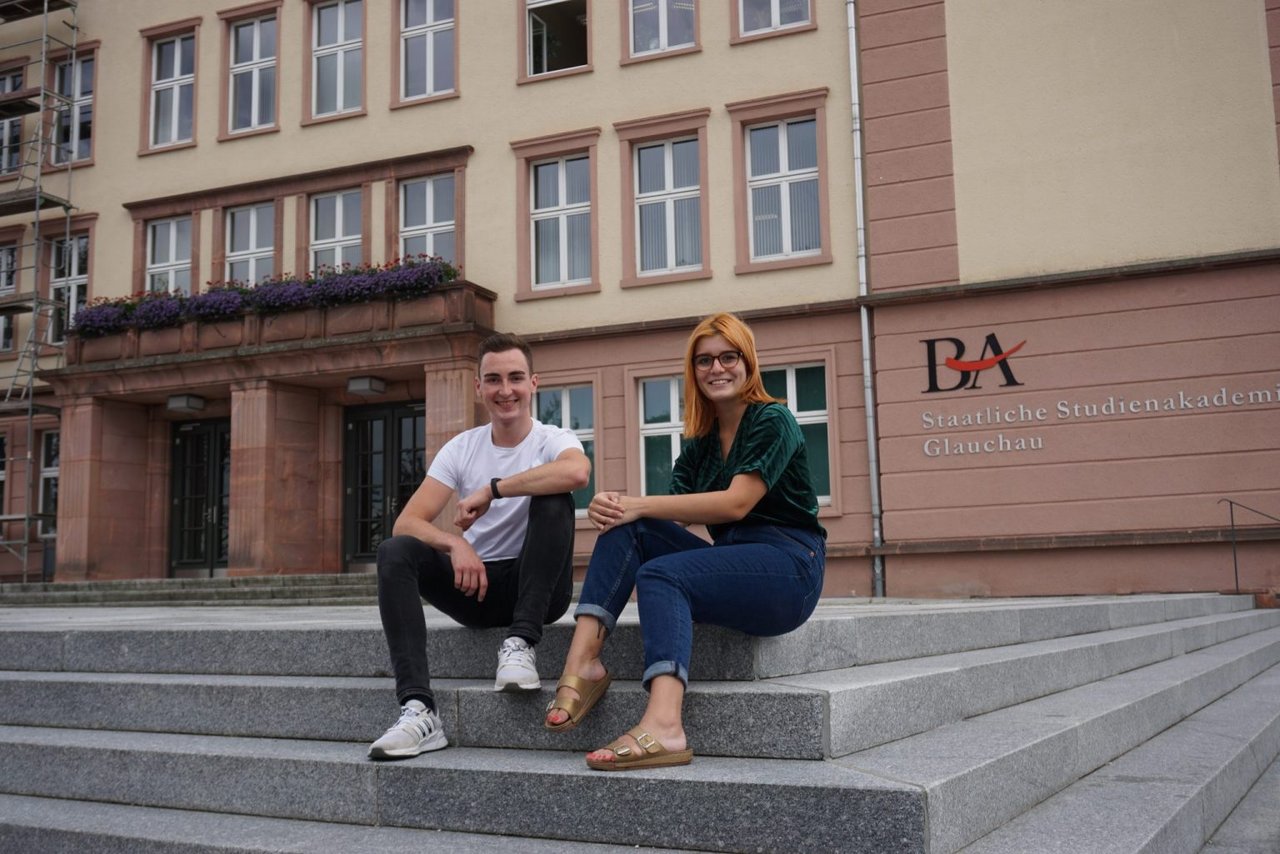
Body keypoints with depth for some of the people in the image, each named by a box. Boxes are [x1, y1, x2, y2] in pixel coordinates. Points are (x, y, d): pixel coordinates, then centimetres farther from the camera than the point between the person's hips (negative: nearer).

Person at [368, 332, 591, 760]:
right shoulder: (461, 448, 4)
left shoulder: (553, 440, -6)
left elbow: (578, 471, -34)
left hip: (539, 588, -3)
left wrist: (490, 490, -27)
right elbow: (406, 523, -6)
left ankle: (520, 642, -27)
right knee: (394, 551, -21)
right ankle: (418, 709, -33)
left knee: (553, 498, -27)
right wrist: (454, 543, -27)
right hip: (476, 585, 3)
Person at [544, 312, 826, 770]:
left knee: (661, 573, -31)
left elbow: (736, 503, -17)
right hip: (734, 561, 7)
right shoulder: (701, 443, 17)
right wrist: (616, 508, -17)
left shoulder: (772, 420, -4)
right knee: (627, 528, -13)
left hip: (788, 565, -7)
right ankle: (581, 659, -26)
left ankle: (664, 726, -51)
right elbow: (672, 506, 5)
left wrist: (640, 505, -19)